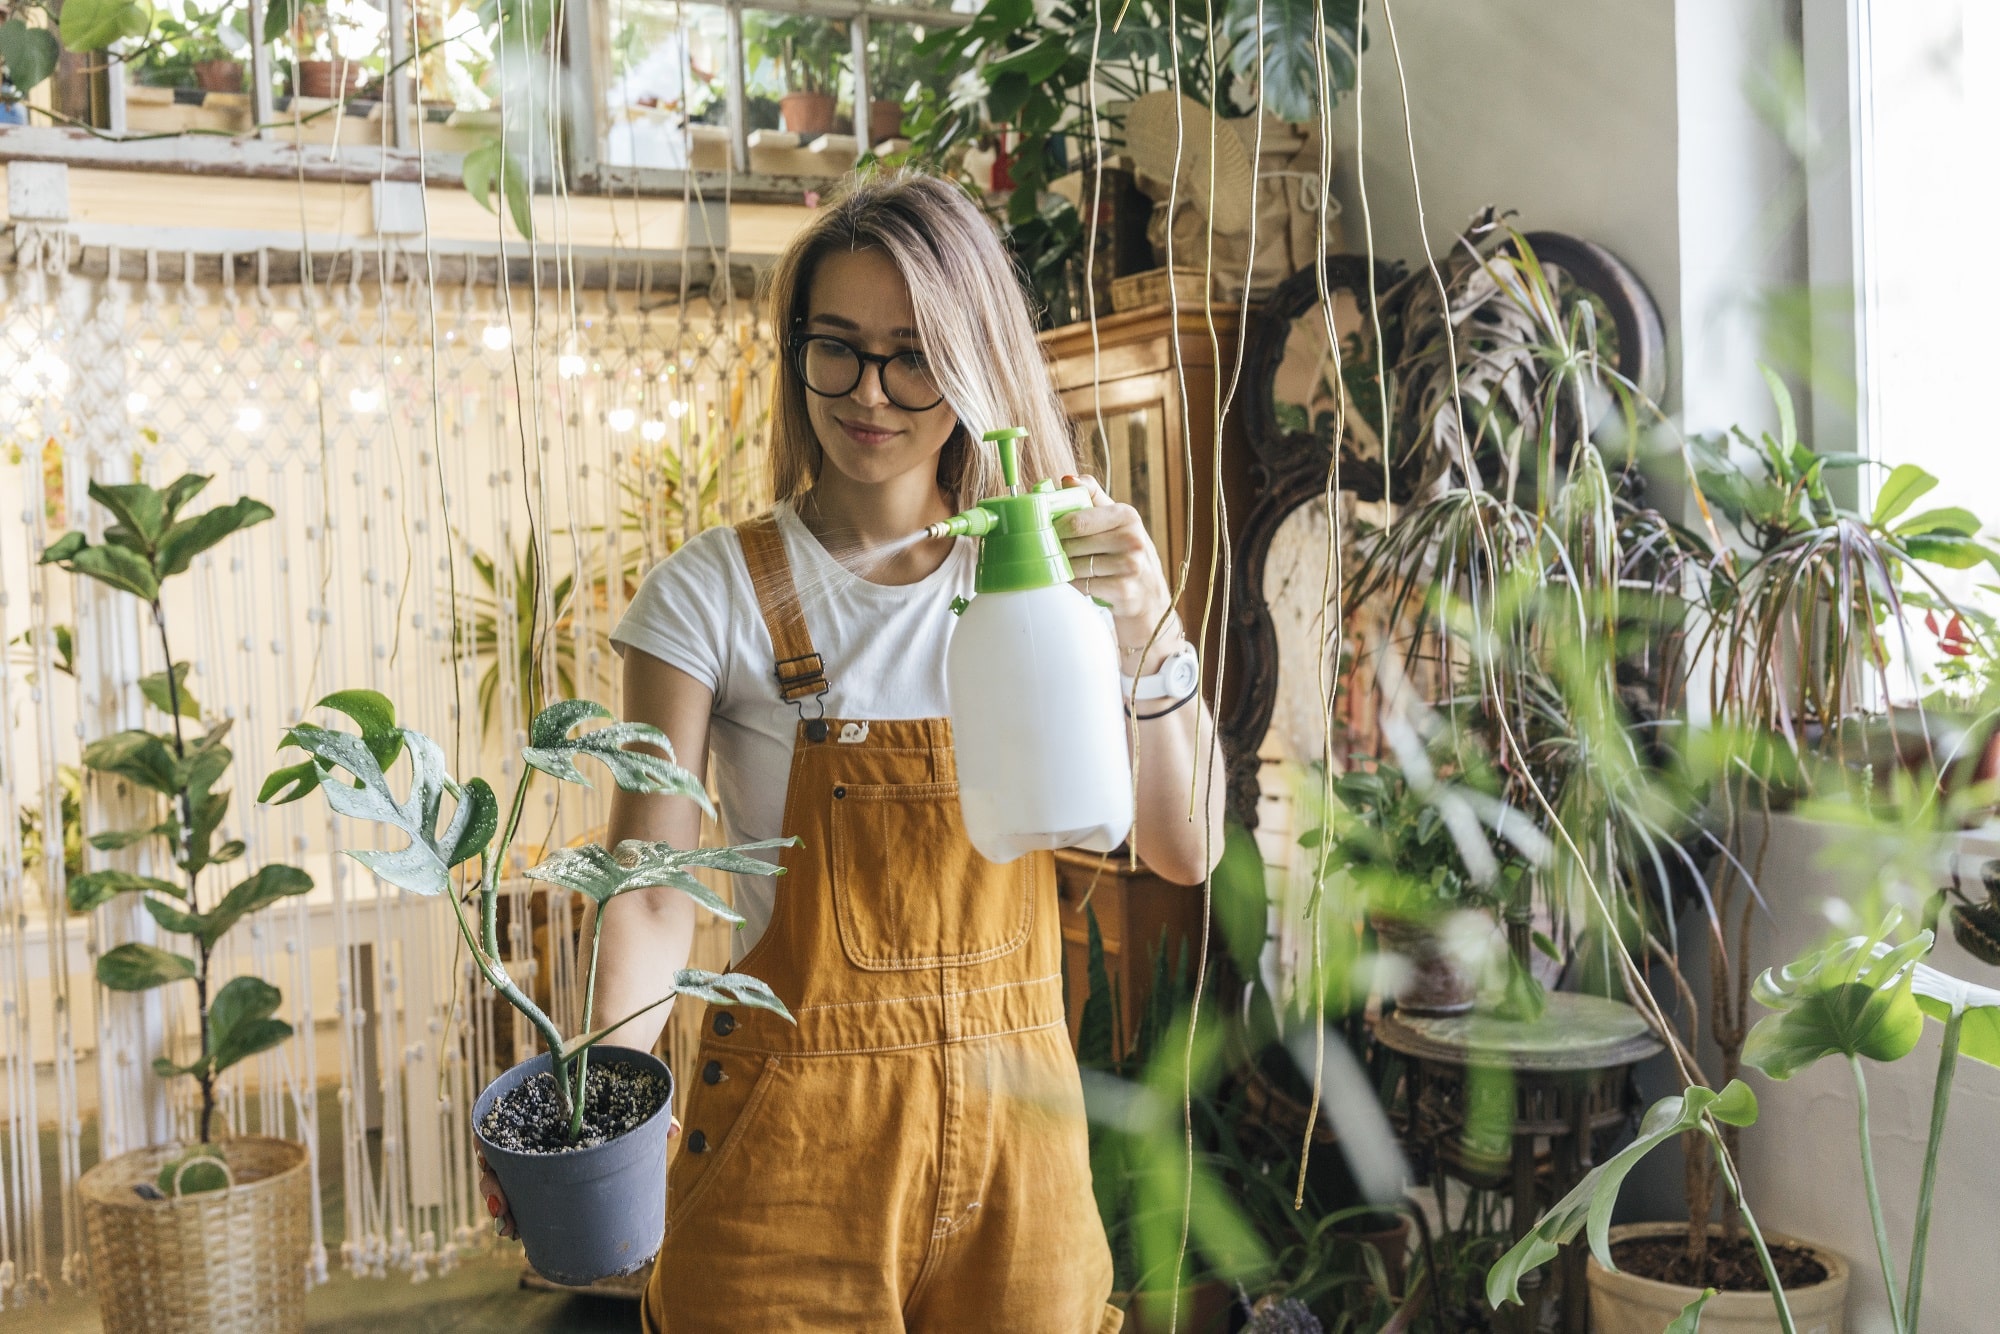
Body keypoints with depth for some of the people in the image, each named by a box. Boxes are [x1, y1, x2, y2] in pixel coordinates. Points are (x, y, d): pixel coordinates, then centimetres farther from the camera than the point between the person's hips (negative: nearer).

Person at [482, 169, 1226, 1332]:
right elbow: (654, 894, -12)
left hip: (1015, 1123, 3)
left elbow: (1187, 852, -6)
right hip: (797, 1137, -3)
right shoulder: (717, 595, -7)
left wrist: (1151, 639, -22)